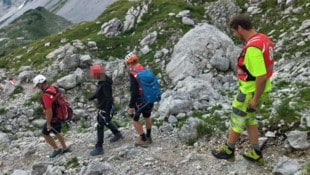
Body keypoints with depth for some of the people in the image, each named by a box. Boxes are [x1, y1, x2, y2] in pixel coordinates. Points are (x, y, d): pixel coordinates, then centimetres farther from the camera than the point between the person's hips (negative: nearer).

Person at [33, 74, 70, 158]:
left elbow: (49, 111, -29)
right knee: (57, 133, 25)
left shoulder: (46, 95, -29)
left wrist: (48, 123, -18)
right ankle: (65, 148, 37)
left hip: (53, 119, -8)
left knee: (45, 134, 12)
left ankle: (56, 149, 20)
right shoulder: (54, 89, -1)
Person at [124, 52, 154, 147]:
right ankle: (148, 137, 40)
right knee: (147, 117, 25)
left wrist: (131, 106, -19)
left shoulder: (133, 73, -19)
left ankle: (143, 140, 17)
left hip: (140, 101, -7)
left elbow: (134, 91, -24)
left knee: (135, 120, 12)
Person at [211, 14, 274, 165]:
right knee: (249, 119, 22)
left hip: (251, 92, -9)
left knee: (237, 120, 10)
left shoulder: (252, 48, -30)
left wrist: (255, 99, -19)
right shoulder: (262, 39, 3)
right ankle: (255, 154, 32)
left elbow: (261, 76, -30)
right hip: (257, 89, 9)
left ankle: (228, 151, 31)